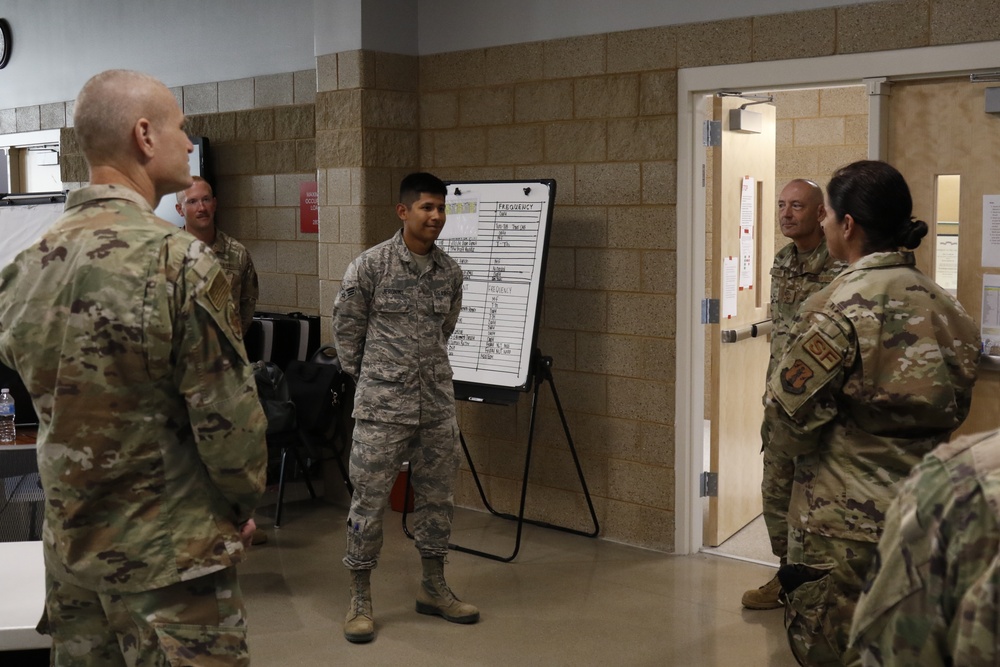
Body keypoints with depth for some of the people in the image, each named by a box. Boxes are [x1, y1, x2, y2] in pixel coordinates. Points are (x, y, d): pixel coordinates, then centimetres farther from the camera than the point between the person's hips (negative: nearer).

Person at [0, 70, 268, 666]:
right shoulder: (178, 260, -20)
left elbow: (48, 399, 8)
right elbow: (228, 415, -17)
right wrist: (245, 503, 0)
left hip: (69, 543, 7)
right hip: (168, 551, -6)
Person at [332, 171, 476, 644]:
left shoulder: (450, 271, 6)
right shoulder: (370, 265, -7)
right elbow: (346, 326, 2)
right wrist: (364, 375, 7)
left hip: (437, 406, 5)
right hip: (382, 408, -4)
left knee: (437, 498, 13)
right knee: (369, 500, 1)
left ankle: (433, 589, 29)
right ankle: (359, 600, 15)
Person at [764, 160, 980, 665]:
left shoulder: (837, 310, -17)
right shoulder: (948, 309, 4)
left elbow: (789, 421, -17)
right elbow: (954, 412, 14)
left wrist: (787, 442, 4)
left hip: (845, 528, -7)